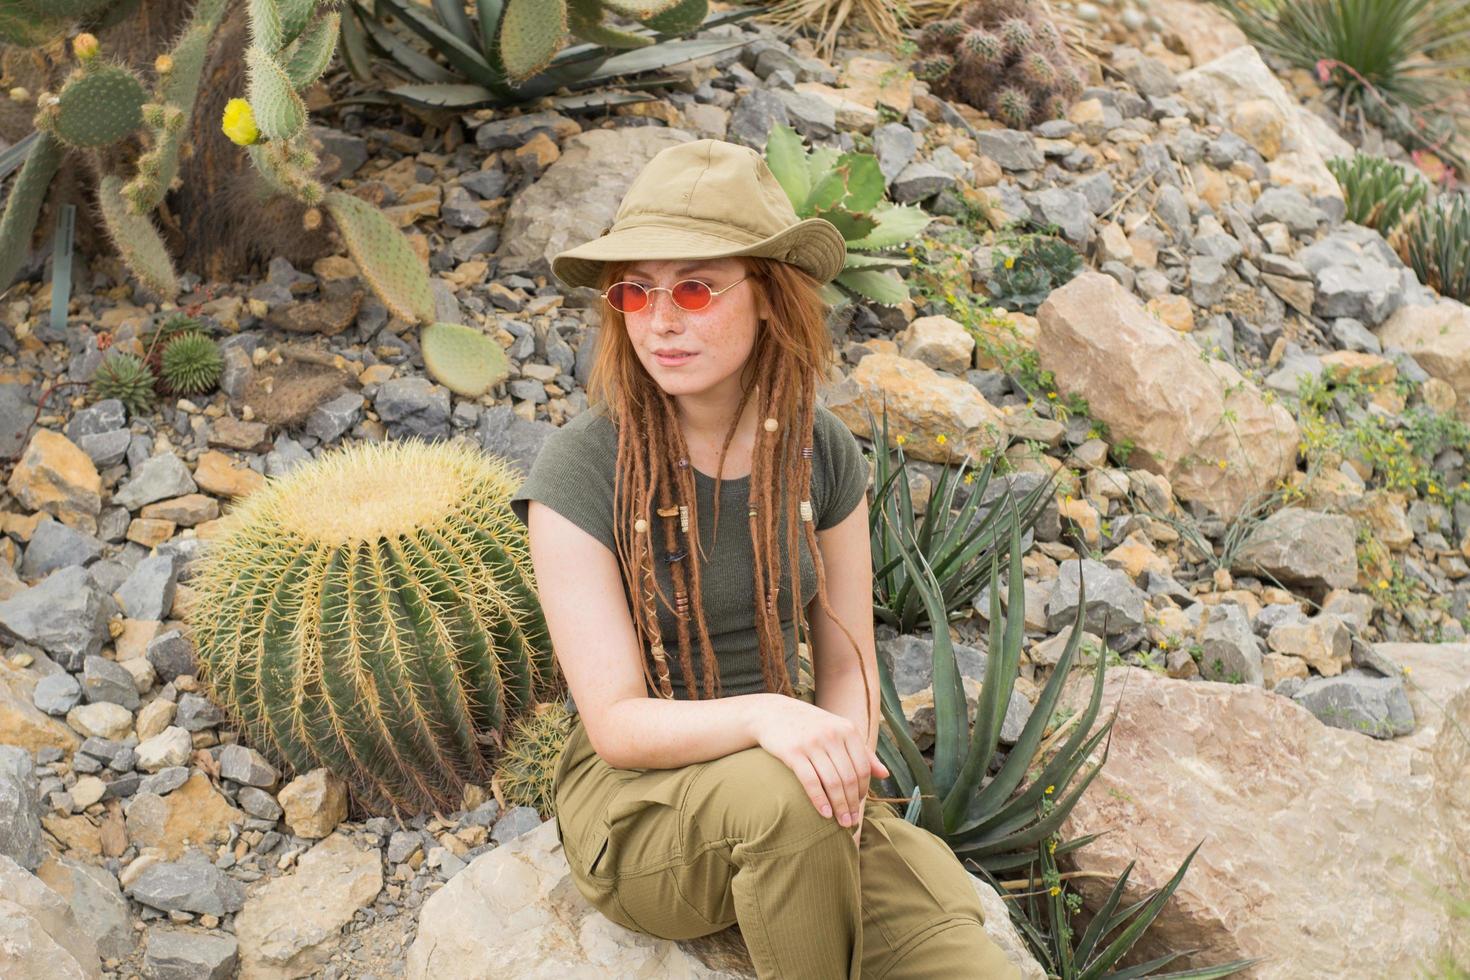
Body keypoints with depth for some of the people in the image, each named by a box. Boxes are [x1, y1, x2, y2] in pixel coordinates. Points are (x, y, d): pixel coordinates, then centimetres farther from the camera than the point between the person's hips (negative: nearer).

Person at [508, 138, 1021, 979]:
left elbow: (849, 663, 3)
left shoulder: (821, 452, -4)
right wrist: (765, 715, -36)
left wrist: (845, 761, -17)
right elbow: (617, 722, -18)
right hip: (636, 797, -2)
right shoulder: (581, 470, -16)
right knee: (779, 793, -35)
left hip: (803, 787, 2)